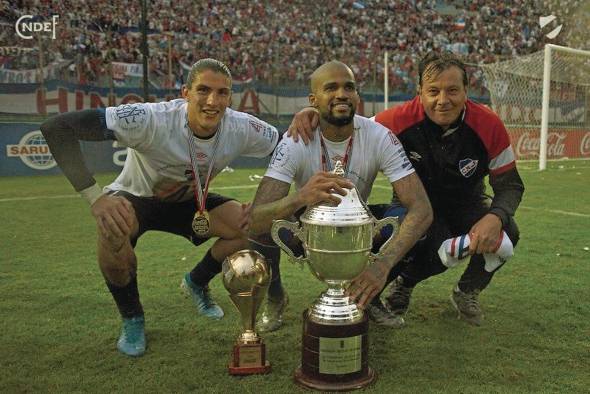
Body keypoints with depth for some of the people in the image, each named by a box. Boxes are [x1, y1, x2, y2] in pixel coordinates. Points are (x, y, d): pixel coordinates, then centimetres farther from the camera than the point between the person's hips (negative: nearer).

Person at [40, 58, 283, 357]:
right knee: (112, 229, -38)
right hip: (135, 199, -3)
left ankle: (197, 283, 15)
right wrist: (94, 196, -47)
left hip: (189, 203, 4)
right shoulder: (151, 120, -37)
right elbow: (56, 128, -39)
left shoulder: (241, 128, -24)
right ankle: (131, 319, -7)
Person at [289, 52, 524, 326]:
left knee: (505, 234, -26)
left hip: (467, 201, 2)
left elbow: (510, 184, -12)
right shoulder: (401, 120, -25)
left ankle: (467, 292, 7)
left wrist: (495, 218, -34)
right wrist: (316, 116, -33)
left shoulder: (488, 125, -21)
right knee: (439, 251, -31)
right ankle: (403, 283, 9)